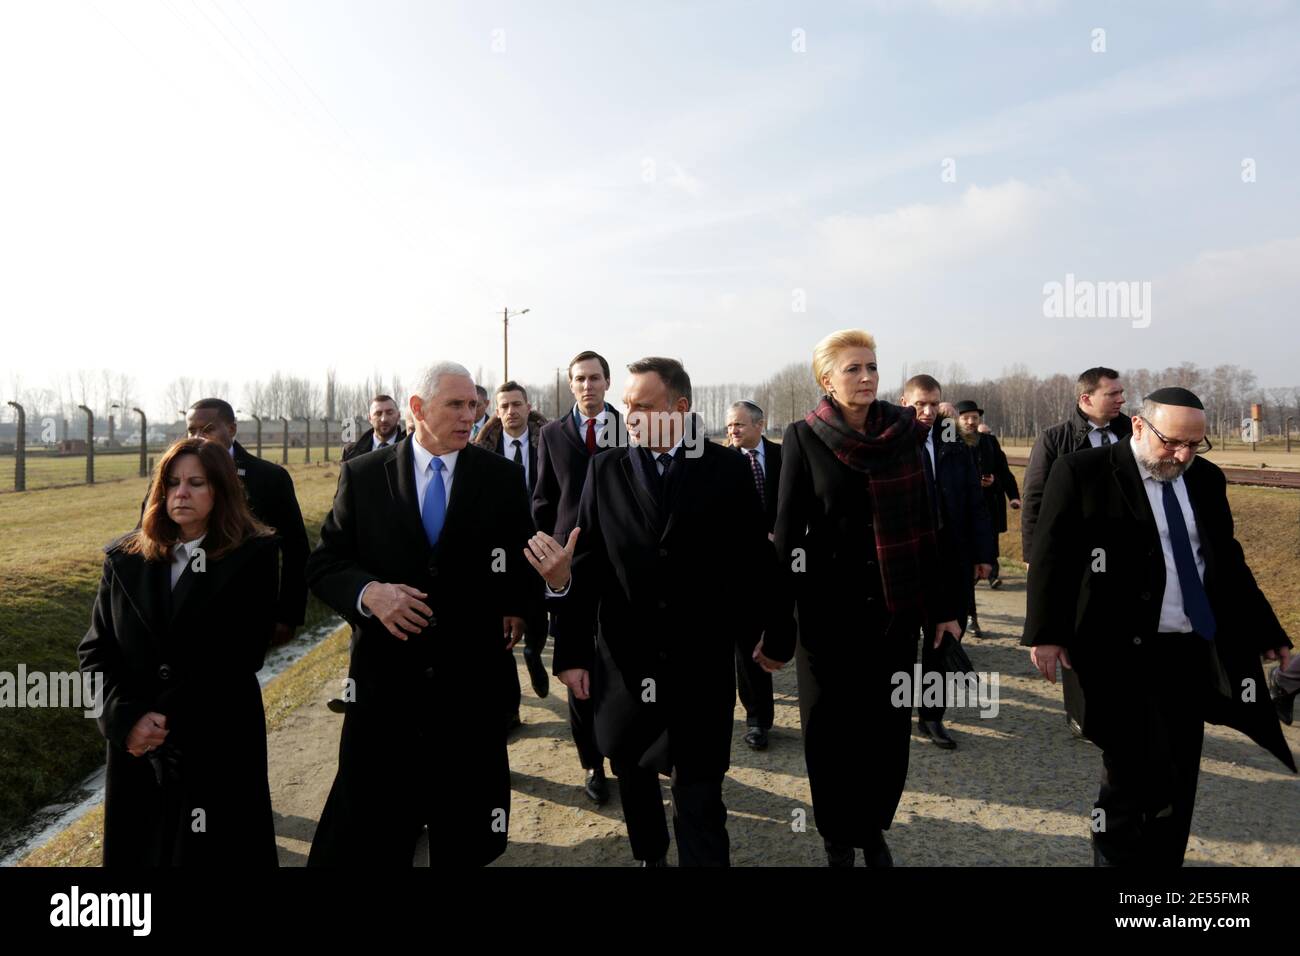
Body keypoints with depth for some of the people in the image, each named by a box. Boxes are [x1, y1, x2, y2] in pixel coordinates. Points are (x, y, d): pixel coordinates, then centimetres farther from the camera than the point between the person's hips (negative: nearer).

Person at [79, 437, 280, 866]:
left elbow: (240, 655, -12)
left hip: (221, 746, -3)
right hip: (136, 749, 4)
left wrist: (167, 718, -14)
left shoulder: (252, 557, -7)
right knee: (135, 849, 16)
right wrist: (127, 719, -11)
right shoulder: (124, 559, 6)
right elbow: (95, 650, 3)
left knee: (217, 851, 7)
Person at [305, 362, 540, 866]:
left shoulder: (502, 477, 1)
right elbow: (323, 564, -1)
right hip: (384, 677, 0)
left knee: (465, 842, 15)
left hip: (472, 679, 1)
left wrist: (519, 607, 3)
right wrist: (368, 591, -18)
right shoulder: (361, 474, 0)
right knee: (368, 841, 9)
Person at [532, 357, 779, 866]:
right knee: (633, 777, 20)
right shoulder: (605, 468, 1)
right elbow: (586, 564, -1)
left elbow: (754, 559, 0)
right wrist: (572, 651, -2)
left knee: (699, 797, 1)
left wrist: (763, 630, -2)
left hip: (700, 662, -3)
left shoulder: (727, 467, -4)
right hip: (624, 659, 3)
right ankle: (649, 858, 45)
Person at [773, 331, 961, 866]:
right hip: (829, 608, -3)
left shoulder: (905, 435, 2)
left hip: (896, 607, 3)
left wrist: (942, 605, 5)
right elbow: (787, 533, -7)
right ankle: (838, 839, 29)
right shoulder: (804, 439, -7)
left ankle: (873, 830, 32)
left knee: (890, 728, 10)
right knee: (831, 731, 9)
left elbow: (924, 524, 6)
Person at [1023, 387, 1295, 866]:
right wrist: (1046, 633, -11)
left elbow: (1228, 562, 18)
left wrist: (1266, 632, 19)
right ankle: (1117, 857, 18)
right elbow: (1050, 556, -8)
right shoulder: (1082, 472, -8)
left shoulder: (1206, 479, 10)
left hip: (1194, 652, 6)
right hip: (1125, 653, -5)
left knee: (1178, 777, 12)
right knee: (1134, 774, -1)